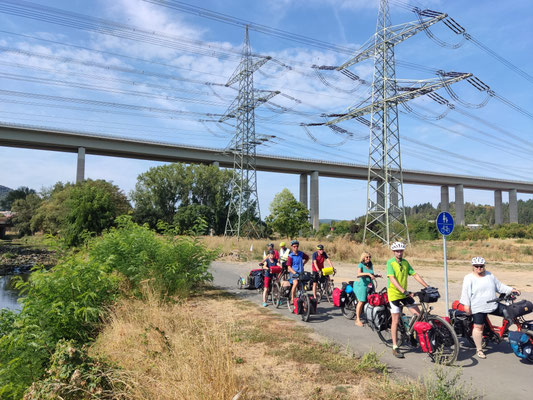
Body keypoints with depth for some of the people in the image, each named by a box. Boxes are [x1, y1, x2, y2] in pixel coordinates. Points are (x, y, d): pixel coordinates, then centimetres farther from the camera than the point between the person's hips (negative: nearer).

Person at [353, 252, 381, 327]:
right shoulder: (361, 265, -6)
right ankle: (357, 319, 2)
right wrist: (368, 274, -33)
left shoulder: (371, 265, 12)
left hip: (370, 285, 6)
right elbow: (359, 274, -24)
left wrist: (377, 275, 5)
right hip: (362, 285, -6)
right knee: (361, 302, -6)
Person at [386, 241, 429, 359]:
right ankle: (395, 348, 8)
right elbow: (392, 279, -23)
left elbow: (415, 275, 5)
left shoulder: (405, 262, 6)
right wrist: (404, 291, -34)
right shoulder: (390, 263, -13)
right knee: (395, 321, -2)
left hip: (405, 294, 6)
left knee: (418, 315, 1)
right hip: (394, 294, -6)